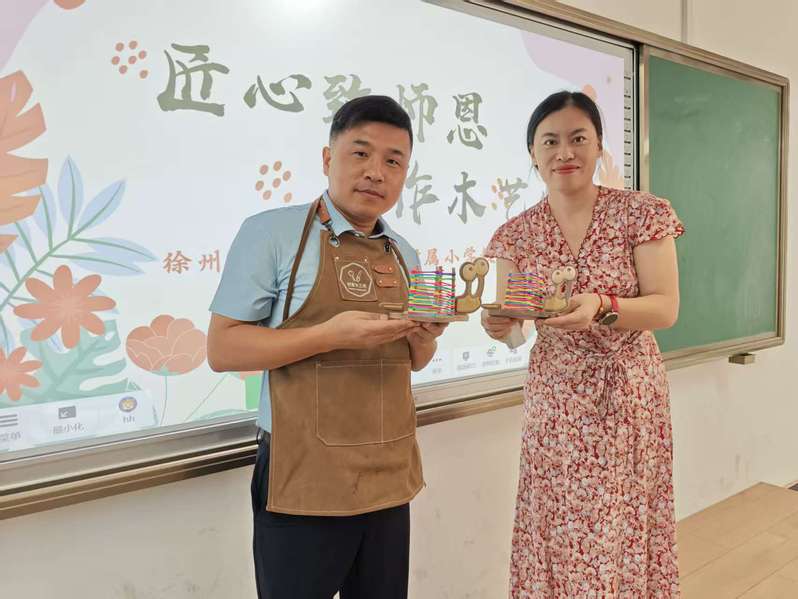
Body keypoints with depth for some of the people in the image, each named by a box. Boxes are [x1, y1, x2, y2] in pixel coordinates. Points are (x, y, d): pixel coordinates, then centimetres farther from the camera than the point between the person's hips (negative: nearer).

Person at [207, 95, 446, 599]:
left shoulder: (405, 254, 8)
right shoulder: (272, 232, -9)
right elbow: (222, 349, -12)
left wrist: (424, 337, -7)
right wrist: (330, 335, -23)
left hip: (390, 477, 6)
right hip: (305, 482, -5)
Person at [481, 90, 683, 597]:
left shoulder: (642, 213, -5)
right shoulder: (516, 234, 1)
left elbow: (666, 309, -9)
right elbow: (515, 333, 3)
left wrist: (601, 307, -27)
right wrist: (499, 326, -21)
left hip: (628, 395, -1)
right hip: (554, 400, 2)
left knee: (623, 533, 7)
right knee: (556, 535, 9)